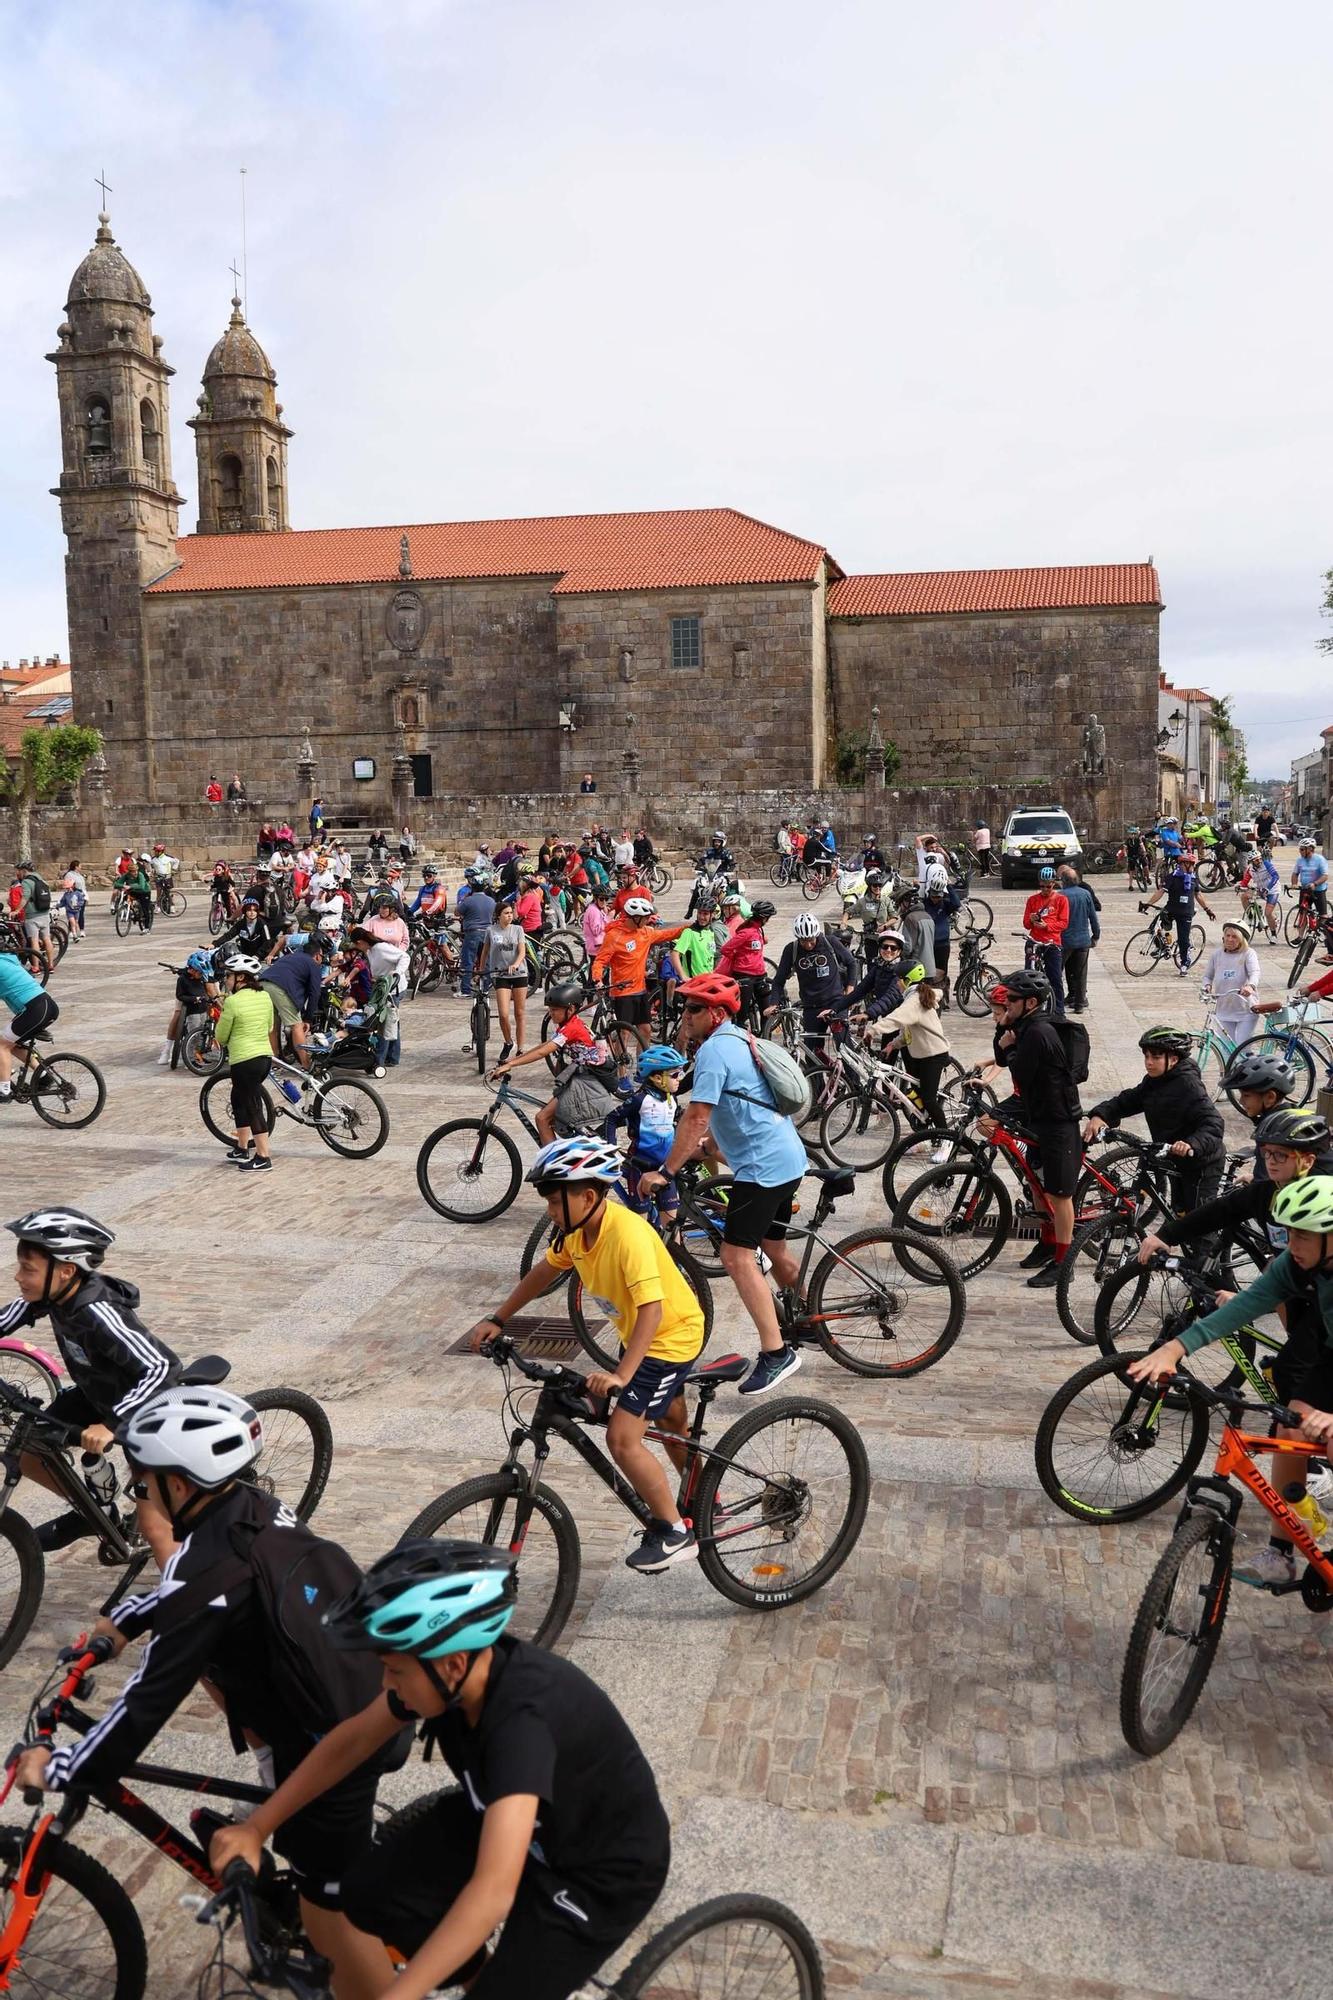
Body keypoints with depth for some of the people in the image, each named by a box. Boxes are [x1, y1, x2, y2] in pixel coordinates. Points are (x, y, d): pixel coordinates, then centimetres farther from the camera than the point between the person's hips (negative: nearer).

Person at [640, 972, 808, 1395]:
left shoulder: (714, 1050, -15)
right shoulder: (738, 1040, 17)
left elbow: (696, 1118, -20)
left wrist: (664, 1171, -16)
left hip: (763, 1166, -11)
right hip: (786, 1159, 11)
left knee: (737, 1256, -11)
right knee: (774, 1250, 21)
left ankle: (775, 1353, -12)